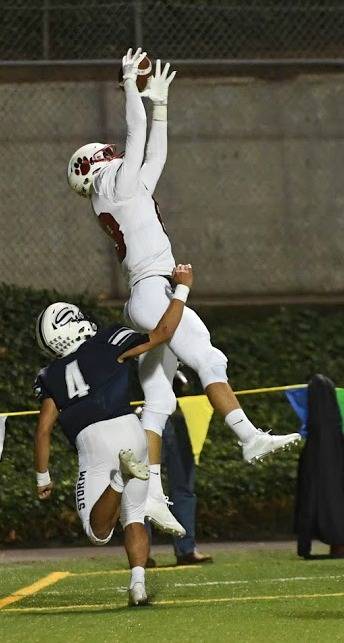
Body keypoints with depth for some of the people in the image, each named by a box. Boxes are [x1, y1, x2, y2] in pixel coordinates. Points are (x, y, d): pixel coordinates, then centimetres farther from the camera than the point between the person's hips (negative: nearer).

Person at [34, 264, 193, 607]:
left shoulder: (52, 376, 15)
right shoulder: (107, 344, 9)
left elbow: (44, 428, 11)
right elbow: (163, 332, 5)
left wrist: (42, 477, 20)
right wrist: (182, 287, 16)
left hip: (92, 442, 0)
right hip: (129, 430, 0)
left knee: (98, 531, -1)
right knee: (134, 517, 15)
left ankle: (118, 480, -31)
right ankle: (138, 585, -8)